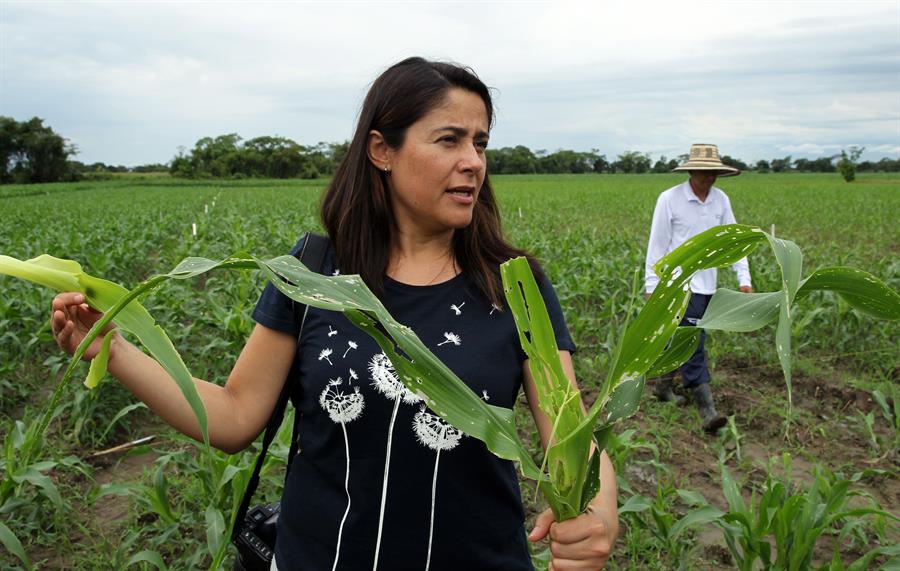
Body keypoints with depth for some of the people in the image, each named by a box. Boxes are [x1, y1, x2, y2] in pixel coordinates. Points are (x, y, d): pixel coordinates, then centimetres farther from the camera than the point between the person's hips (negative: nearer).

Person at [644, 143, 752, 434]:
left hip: (707, 284, 6)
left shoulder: (721, 200, 6)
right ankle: (707, 411, -10)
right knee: (692, 345, -10)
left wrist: (744, 278, -2)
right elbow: (657, 245, -6)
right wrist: (651, 286, -7)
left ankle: (663, 385, 34)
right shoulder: (669, 199, -9)